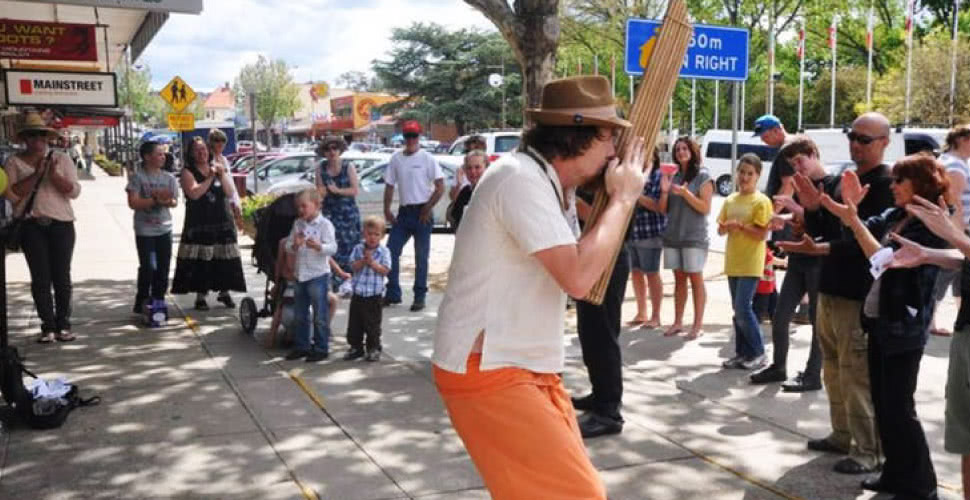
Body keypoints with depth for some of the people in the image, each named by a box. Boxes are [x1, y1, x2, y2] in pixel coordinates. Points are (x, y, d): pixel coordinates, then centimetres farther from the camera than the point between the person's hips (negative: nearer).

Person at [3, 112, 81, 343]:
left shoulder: (62, 159, 6)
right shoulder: (14, 162, 5)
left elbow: (75, 191, -2)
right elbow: (10, 194, -7)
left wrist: (54, 175, -17)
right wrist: (35, 175, -15)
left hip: (61, 225, 0)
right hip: (31, 227, 0)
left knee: (62, 276, 3)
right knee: (40, 277, 0)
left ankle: (63, 324, 10)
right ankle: (48, 326, 5)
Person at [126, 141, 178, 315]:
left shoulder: (169, 177, 8)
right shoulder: (138, 177, -6)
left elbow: (175, 202, 5)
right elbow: (133, 203, -12)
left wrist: (167, 201, -17)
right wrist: (155, 200, -19)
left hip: (164, 229, 5)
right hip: (145, 230, -4)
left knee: (163, 269, 6)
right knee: (148, 268, -7)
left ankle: (158, 302, 18)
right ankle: (141, 304, 8)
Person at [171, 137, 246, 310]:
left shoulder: (217, 169, 15)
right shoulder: (188, 172, 0)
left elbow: (229, 193, 6)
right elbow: (194, 193, -16)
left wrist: (222, 175, -6)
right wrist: (210, 178, -12)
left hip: (221, 222, 4)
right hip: (198, 224, -4)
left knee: (224, 259, 3)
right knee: (200, 261, -6)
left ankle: (224, 292, 15)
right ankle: (200, 297, 0)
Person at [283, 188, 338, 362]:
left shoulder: (324, 224, -9)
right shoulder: (297, 224, 9)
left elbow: (332, 248, -17)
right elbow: (288, 246, 9)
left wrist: (317, 246, -34)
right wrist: (294, 245, -13)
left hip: (318, 275, -7)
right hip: (300, 275, 7)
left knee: (320, 316, 0)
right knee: (300, 315, 15)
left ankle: (321, 348, 10)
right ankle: (301, 346, 26)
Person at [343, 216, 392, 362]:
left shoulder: (384, 251, -4)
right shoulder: (358, 248, 3)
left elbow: (385, 270, -12)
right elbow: (353, 266, -5)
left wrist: (372, 262, -21)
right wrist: (363, 261, -21)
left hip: (374, 295, -3)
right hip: (358, 293, 3)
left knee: (372, 324, 5)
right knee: (354, 323, 11)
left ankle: (374, 348, 18)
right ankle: (356, 347, 24)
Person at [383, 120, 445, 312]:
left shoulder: (427, 159, -5)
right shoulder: (396, 158, 7)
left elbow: (440, 188, -8)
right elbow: (389, 186, 12)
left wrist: (427, 210, -11)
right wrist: (387, 210, 2)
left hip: (421, 212, -5)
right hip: (404, 212, 5)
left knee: (421, 258, 2)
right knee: (391, 252, 4)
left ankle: (419, 297, 11)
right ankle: (393, 294, 15)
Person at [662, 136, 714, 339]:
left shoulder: (703, 176, -3)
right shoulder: (673, 175, 11)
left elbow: (705, 208, -9)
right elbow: (665, 208, 12)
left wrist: (685, 193, -19)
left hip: (694, 237, -5)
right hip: (673, 235, 5)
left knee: (695, 279, -2)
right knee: (679, 279, 9)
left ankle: (698, 325, 1)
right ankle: (678, 322, 13)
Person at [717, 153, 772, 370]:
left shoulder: (761, 201, -8)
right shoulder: (730, 200, 11)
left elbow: (762, 234, -14)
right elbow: (720, 229, 12)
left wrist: (740, 225, -18)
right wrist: (727, 226, -8)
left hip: (750, 265, -7)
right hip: (732, 263, 7)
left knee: (743, 308, -10)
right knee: (738, 310, 11)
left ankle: (757, 353, 4)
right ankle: (742, 353, 19)